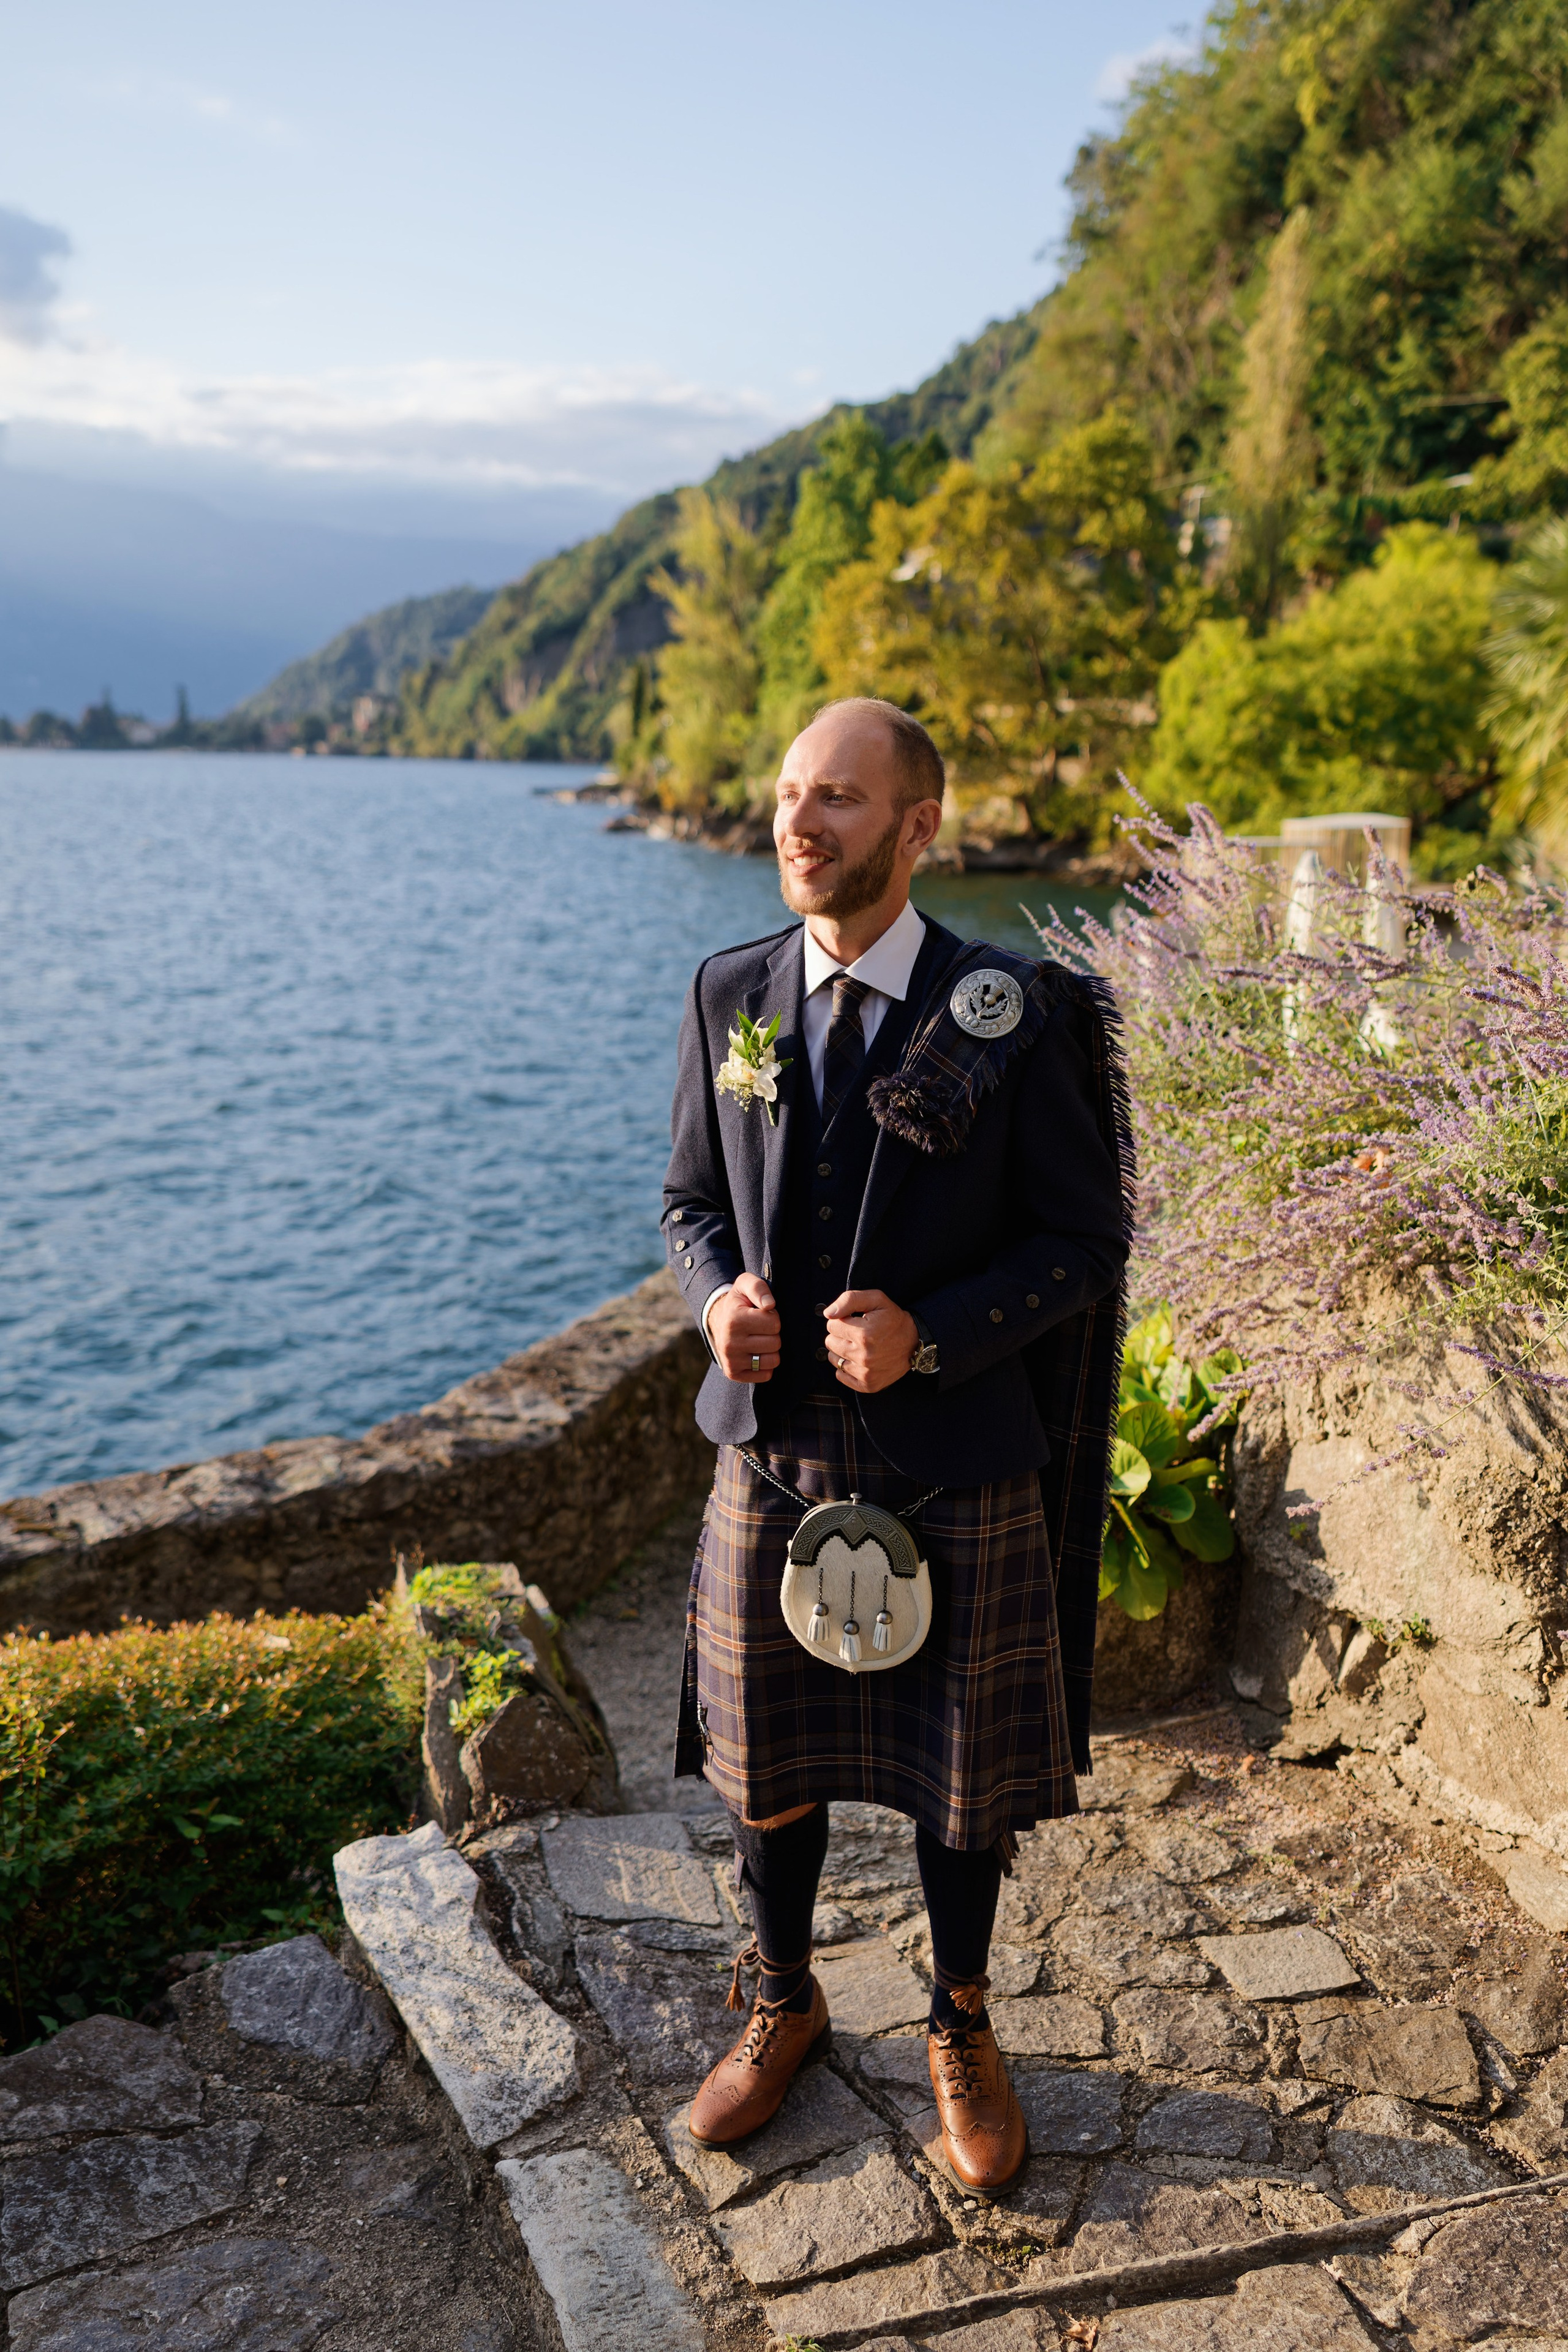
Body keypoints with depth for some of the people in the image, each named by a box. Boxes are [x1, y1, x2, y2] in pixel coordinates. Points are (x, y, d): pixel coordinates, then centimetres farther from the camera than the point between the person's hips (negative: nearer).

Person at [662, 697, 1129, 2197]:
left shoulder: (1011, 1017, -12)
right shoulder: (727, 997, -1)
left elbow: (1085, 1239, -8)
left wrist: (929, 1334, -23)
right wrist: (718, 1298, -13)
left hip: (957, 1472, -2)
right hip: (772, 1454, 3)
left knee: (960, 1783, 16)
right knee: (765, 1765, 18)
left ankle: (960, 2036, 43)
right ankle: (782, 2008, 45)